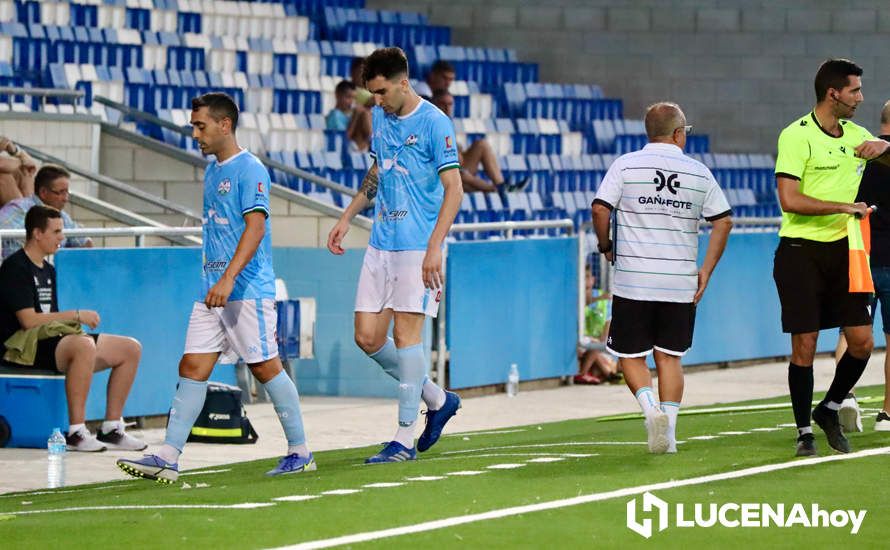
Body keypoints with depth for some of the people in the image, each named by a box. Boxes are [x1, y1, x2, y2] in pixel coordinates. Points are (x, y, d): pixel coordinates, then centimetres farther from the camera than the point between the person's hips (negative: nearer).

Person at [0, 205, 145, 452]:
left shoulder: (48, 270, 21)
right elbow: (28, 320, -18)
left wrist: (75, 320, 0)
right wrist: (77, 316, -14)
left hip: (53, 341, 10)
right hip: (26, 347, -10)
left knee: (131, 349, 3)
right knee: (84, 345, -40)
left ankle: (111, 429, 5)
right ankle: (76, 433, -37)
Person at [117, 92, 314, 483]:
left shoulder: (250, 170, -11)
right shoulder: (211, 171, 16)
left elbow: (255, 227, -20)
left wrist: (228, 279, -28)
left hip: (248, 289, -8)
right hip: (213, 289, 8)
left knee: (265, 367, -2)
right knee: (192, 367, 1)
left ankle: (300, 452, 10)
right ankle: (168, 458, -3)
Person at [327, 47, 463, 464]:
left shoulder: (434, 123, -11)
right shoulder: (379, 116, 11)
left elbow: (453, 189, -14)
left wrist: (434, 248, -21)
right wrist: (347, 218, 23)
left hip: (418, 246, -7)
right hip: (380, 243, 7)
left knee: (405, 333, -8)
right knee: (367, 337, 3)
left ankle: (405, 438, -1)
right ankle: (436, 399, 22)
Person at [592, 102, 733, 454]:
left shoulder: (626, 165, -1)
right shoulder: (699, 173, 6)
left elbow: (601, 209, -9)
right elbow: (723, 221, 7)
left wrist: (606, 246, 8)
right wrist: (705, 271, 12)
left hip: (633, 280, -2)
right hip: (681, 284, 2)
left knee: (631, 356, 7)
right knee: (669, 357, 10)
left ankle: (651, 408, -17)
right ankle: (668, 430, 3)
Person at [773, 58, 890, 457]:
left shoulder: (856, 135, 10)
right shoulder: (796, 136, -10)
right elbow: (789, 200, -18)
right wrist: (844, 207, -18)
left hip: (843, 250, 6)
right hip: (801, 252, -6)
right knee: (804, 346, -3)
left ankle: (830, 409, 23)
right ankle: (804, 432, 8)